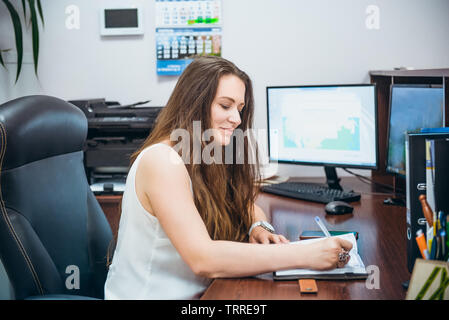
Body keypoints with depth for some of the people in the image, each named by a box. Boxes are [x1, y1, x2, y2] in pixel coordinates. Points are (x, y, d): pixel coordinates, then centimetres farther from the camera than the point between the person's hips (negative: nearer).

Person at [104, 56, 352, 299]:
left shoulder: (206, 157, 6)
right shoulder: (162, 161, -19)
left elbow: (246, 205, 18)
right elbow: (202, 259, -27)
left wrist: (257, 228, -6)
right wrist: (304, 256, -29)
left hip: (193, 294, 7)